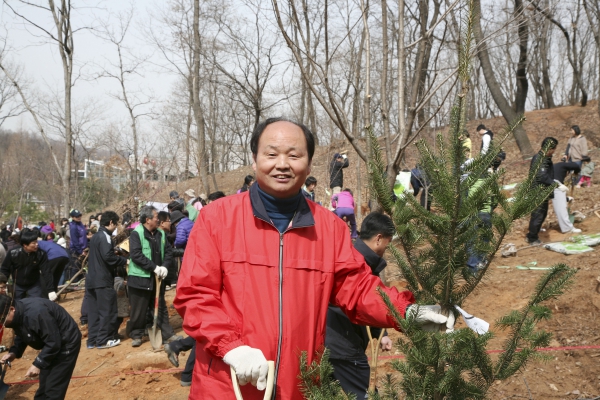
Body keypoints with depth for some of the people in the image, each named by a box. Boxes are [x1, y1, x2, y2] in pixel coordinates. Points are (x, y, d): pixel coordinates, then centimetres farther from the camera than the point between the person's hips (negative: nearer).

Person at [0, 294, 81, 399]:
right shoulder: (17, 315, -8)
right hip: (51, 343, 9)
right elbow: (22, 337, 10)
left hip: (67, 343, -9)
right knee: (43, 388, 14)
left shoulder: (35, 313, -36)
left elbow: (53, 343, -29)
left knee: (53, 391, -9)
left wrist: (37, 364, -24)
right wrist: (14, 352, -7)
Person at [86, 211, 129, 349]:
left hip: (92, 279, 9)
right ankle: (103, 340, 2)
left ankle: (92, 340, 15)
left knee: (93, 311, 11)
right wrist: (125, 261, -13)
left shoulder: (95, 236, 17)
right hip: (103, 280, -9)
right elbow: (108, 257, -24)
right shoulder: (105, 236, -13)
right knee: (107, 310, -1)